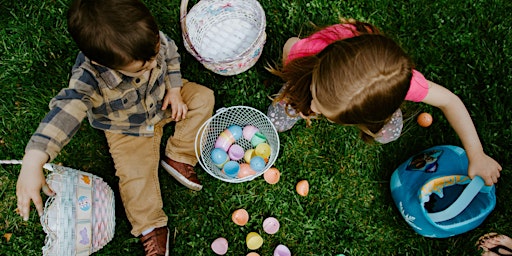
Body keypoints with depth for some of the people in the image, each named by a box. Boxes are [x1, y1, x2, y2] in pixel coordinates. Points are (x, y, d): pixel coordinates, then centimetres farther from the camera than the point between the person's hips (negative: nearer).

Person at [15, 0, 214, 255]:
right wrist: (33, 162, -64)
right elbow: (66, 112, -53)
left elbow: (171, 53, -5)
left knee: (202, 97, -6)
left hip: (162, 99, 4)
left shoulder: (151, 38, -29)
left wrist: (174, 90, -13)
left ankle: (178, 158, -4)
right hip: (128, 129, -4)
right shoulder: (89, 77, -41)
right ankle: (151, 227, 9)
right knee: (134, 174, -12)